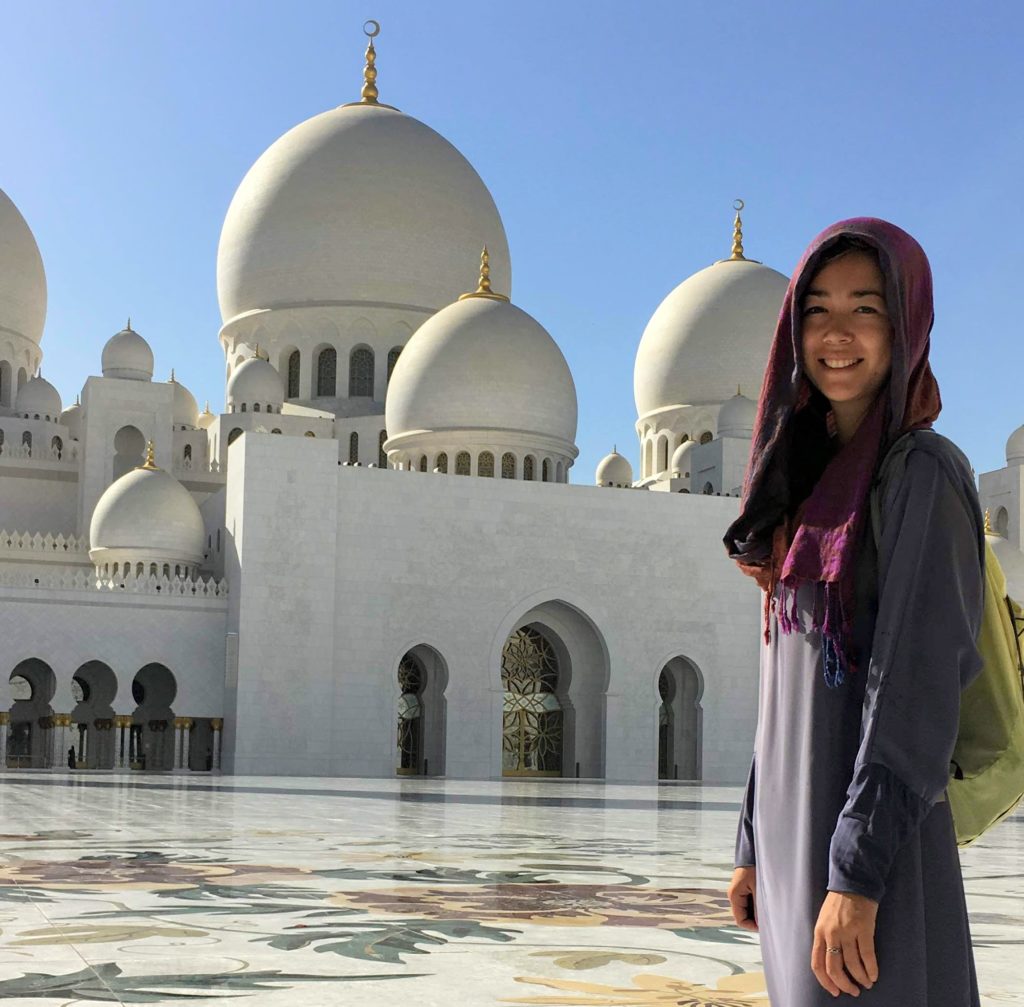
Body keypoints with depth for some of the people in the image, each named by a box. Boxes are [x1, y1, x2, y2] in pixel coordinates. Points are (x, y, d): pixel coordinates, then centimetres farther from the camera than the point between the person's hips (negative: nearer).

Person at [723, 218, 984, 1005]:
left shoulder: (923, 473, -10)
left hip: (872, 842, -8)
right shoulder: (817, 483, 15)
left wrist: (857, 871, -22)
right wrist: (756, 843, 15)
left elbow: (918, 679, -17)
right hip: (800, 832, 8)